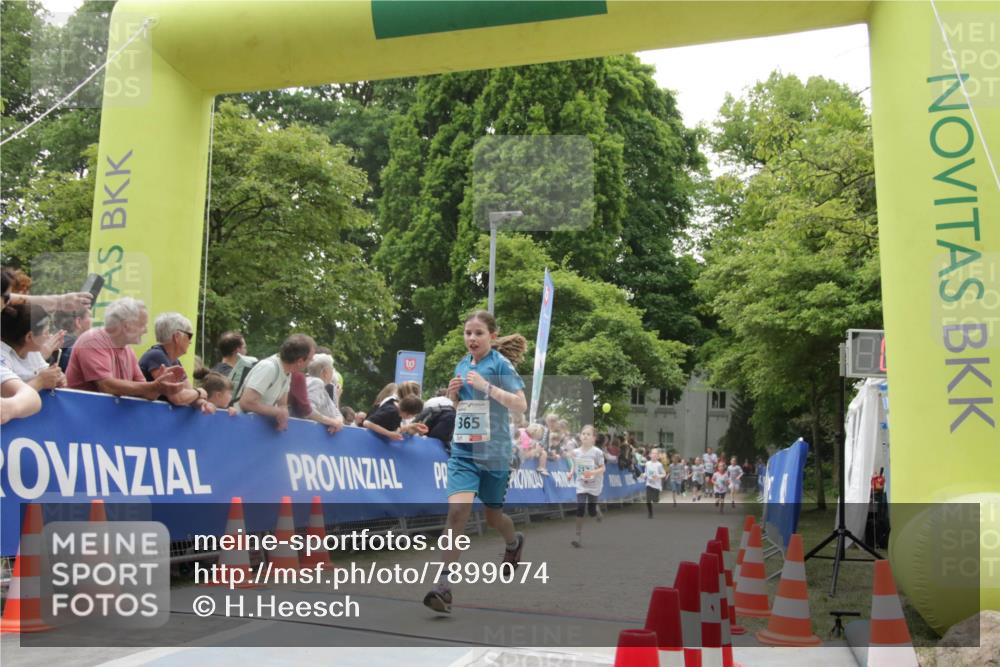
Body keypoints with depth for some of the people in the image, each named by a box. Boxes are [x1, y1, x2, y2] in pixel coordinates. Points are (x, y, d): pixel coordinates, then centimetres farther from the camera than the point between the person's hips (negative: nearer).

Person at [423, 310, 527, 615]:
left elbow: (520, 404, -15)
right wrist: (453, 393, -1)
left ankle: (514, 543, 49)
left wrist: (486, 386, -23)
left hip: (494, 451, -3)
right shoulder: (462, 365, 9)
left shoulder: (501, 364, -7)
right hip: (463, 449, 3)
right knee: (457, 509, -16)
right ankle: (444, 583, -14)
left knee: (493, 515, 13)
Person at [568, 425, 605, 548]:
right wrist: (571, 473, -10)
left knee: (591, 511, 6)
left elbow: (602, 468, -10)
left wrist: (592, 472, -27)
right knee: (580, 509, -12)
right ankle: (579, 537, -7)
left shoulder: (597, 452, -15)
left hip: (594, 486, -2)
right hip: (581, 485, 2)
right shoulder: (575, 452, -5)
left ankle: (597, 513, 46)